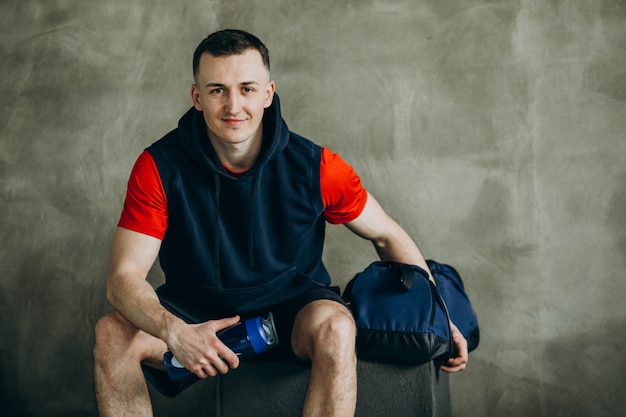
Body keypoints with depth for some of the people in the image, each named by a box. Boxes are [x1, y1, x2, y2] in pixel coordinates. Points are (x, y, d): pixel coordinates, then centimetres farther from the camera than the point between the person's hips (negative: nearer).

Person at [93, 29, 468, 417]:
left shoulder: (314, 166, -14)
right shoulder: (159, 167, -15)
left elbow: (387, 236, 1)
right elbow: (124, 277, -20)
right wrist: (175, 332, -39)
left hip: (293, 308, 0)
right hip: (194, 311, 1)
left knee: (335, 327, -34)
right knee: (112, 333, -26)